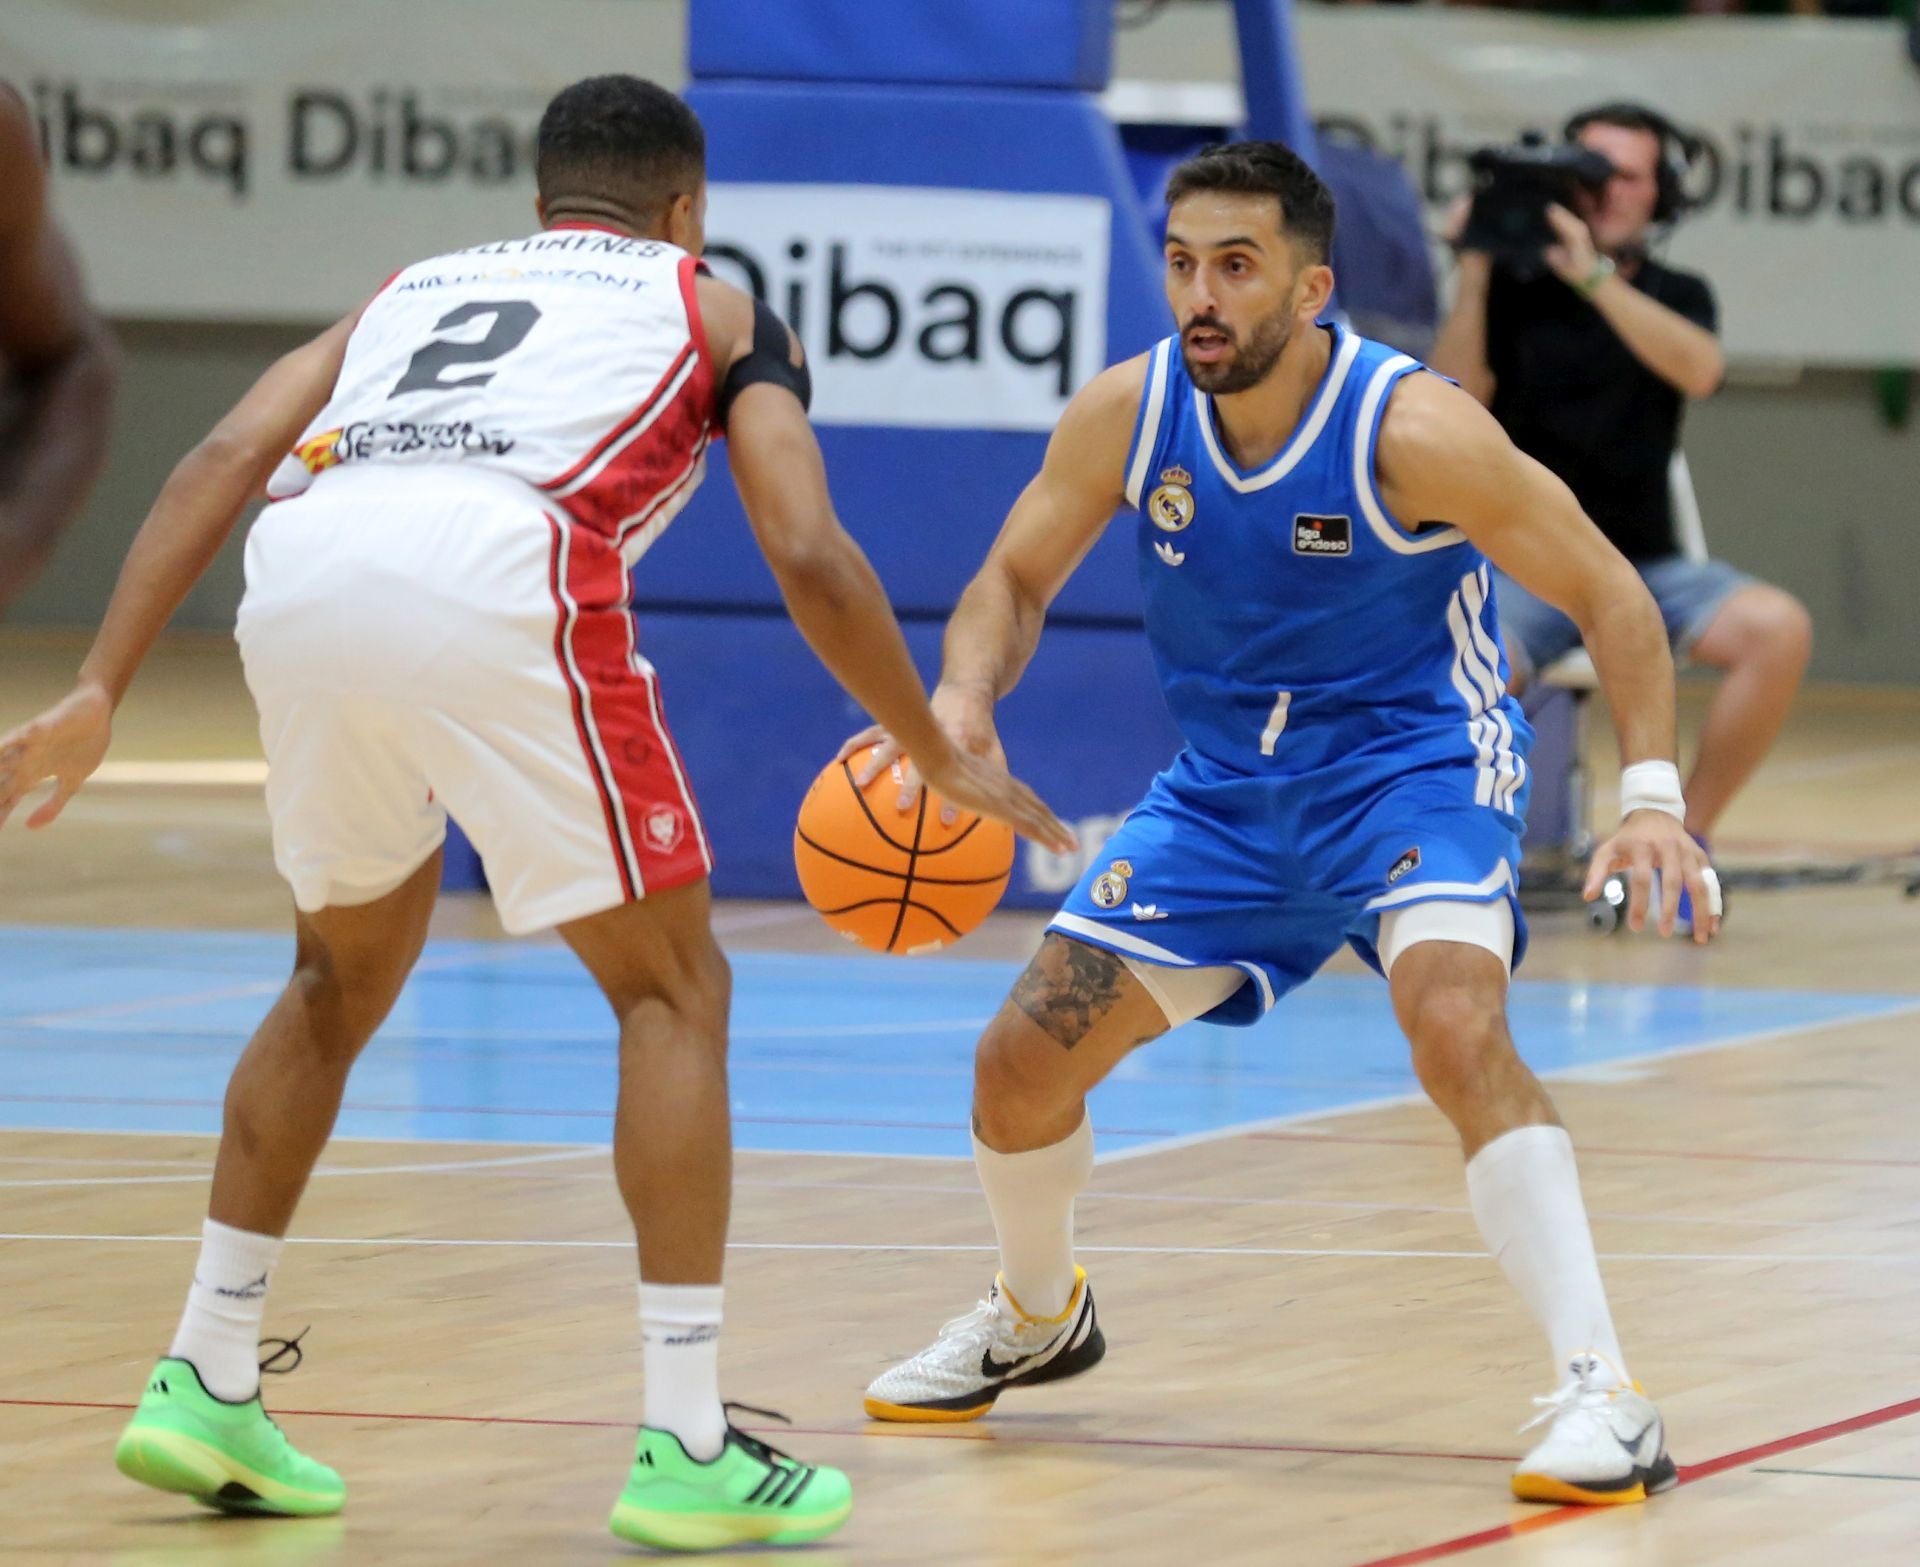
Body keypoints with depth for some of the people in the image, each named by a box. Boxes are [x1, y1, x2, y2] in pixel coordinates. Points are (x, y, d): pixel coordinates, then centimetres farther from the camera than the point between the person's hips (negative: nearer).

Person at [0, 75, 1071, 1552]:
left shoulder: (415, 286, 36)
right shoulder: (714, 308, 27)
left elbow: (225, 459, 20)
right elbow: (811, 557, 14)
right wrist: (944, 762, 25)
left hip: (301, 577, 4)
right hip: (499, 571, -4)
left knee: (345, 973, 27)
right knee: (672, 989, 9)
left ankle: (204, 1386, 27)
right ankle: (689, 1452, 3)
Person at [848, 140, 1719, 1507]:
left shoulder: (1413, 429, -25)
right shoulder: (1127, 414, -12)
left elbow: (1609, 595, -17)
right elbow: (1017, 581, 3)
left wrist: (1653, 794, -29)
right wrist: (964, 695, -20)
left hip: (1417, 768, -5)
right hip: (1228, 786, 5)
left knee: (1456, 1023, -33)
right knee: (1022, 1063, 4)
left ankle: (1605, 1400, -33)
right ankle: (1039, 1318, 37)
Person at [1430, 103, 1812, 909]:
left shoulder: (1676, 297, 11)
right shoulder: (1513, 292, 6)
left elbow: (1699, 368, -14)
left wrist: (1595, 276, -22)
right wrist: (1473, 272, -12)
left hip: (1646, 564, 2)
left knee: (1781, 628, -28)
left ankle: (1682, 838, -13)